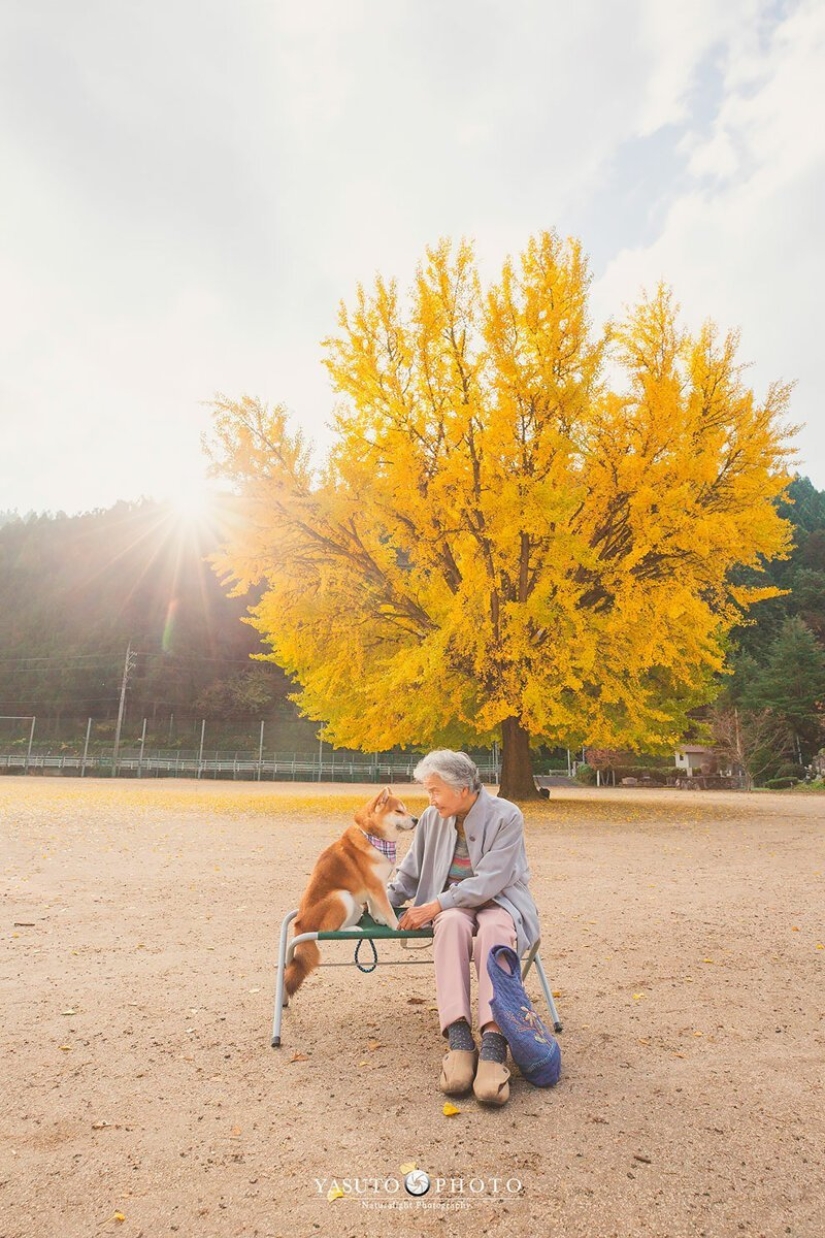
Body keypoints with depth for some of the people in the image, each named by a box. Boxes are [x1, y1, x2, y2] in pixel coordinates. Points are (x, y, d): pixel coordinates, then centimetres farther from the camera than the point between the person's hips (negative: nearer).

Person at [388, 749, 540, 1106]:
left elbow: (489, 881, -19)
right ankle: (458, 1039, -41)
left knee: (495, 928, -39)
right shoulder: (433, 819, 1)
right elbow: (410, 874, 14)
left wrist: (434, 906, -22)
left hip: (498, 900, -2)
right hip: (452, 905, 3)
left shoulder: (506, 816, -13)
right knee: (452, 924, -35)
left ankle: (493, 1044, -47)